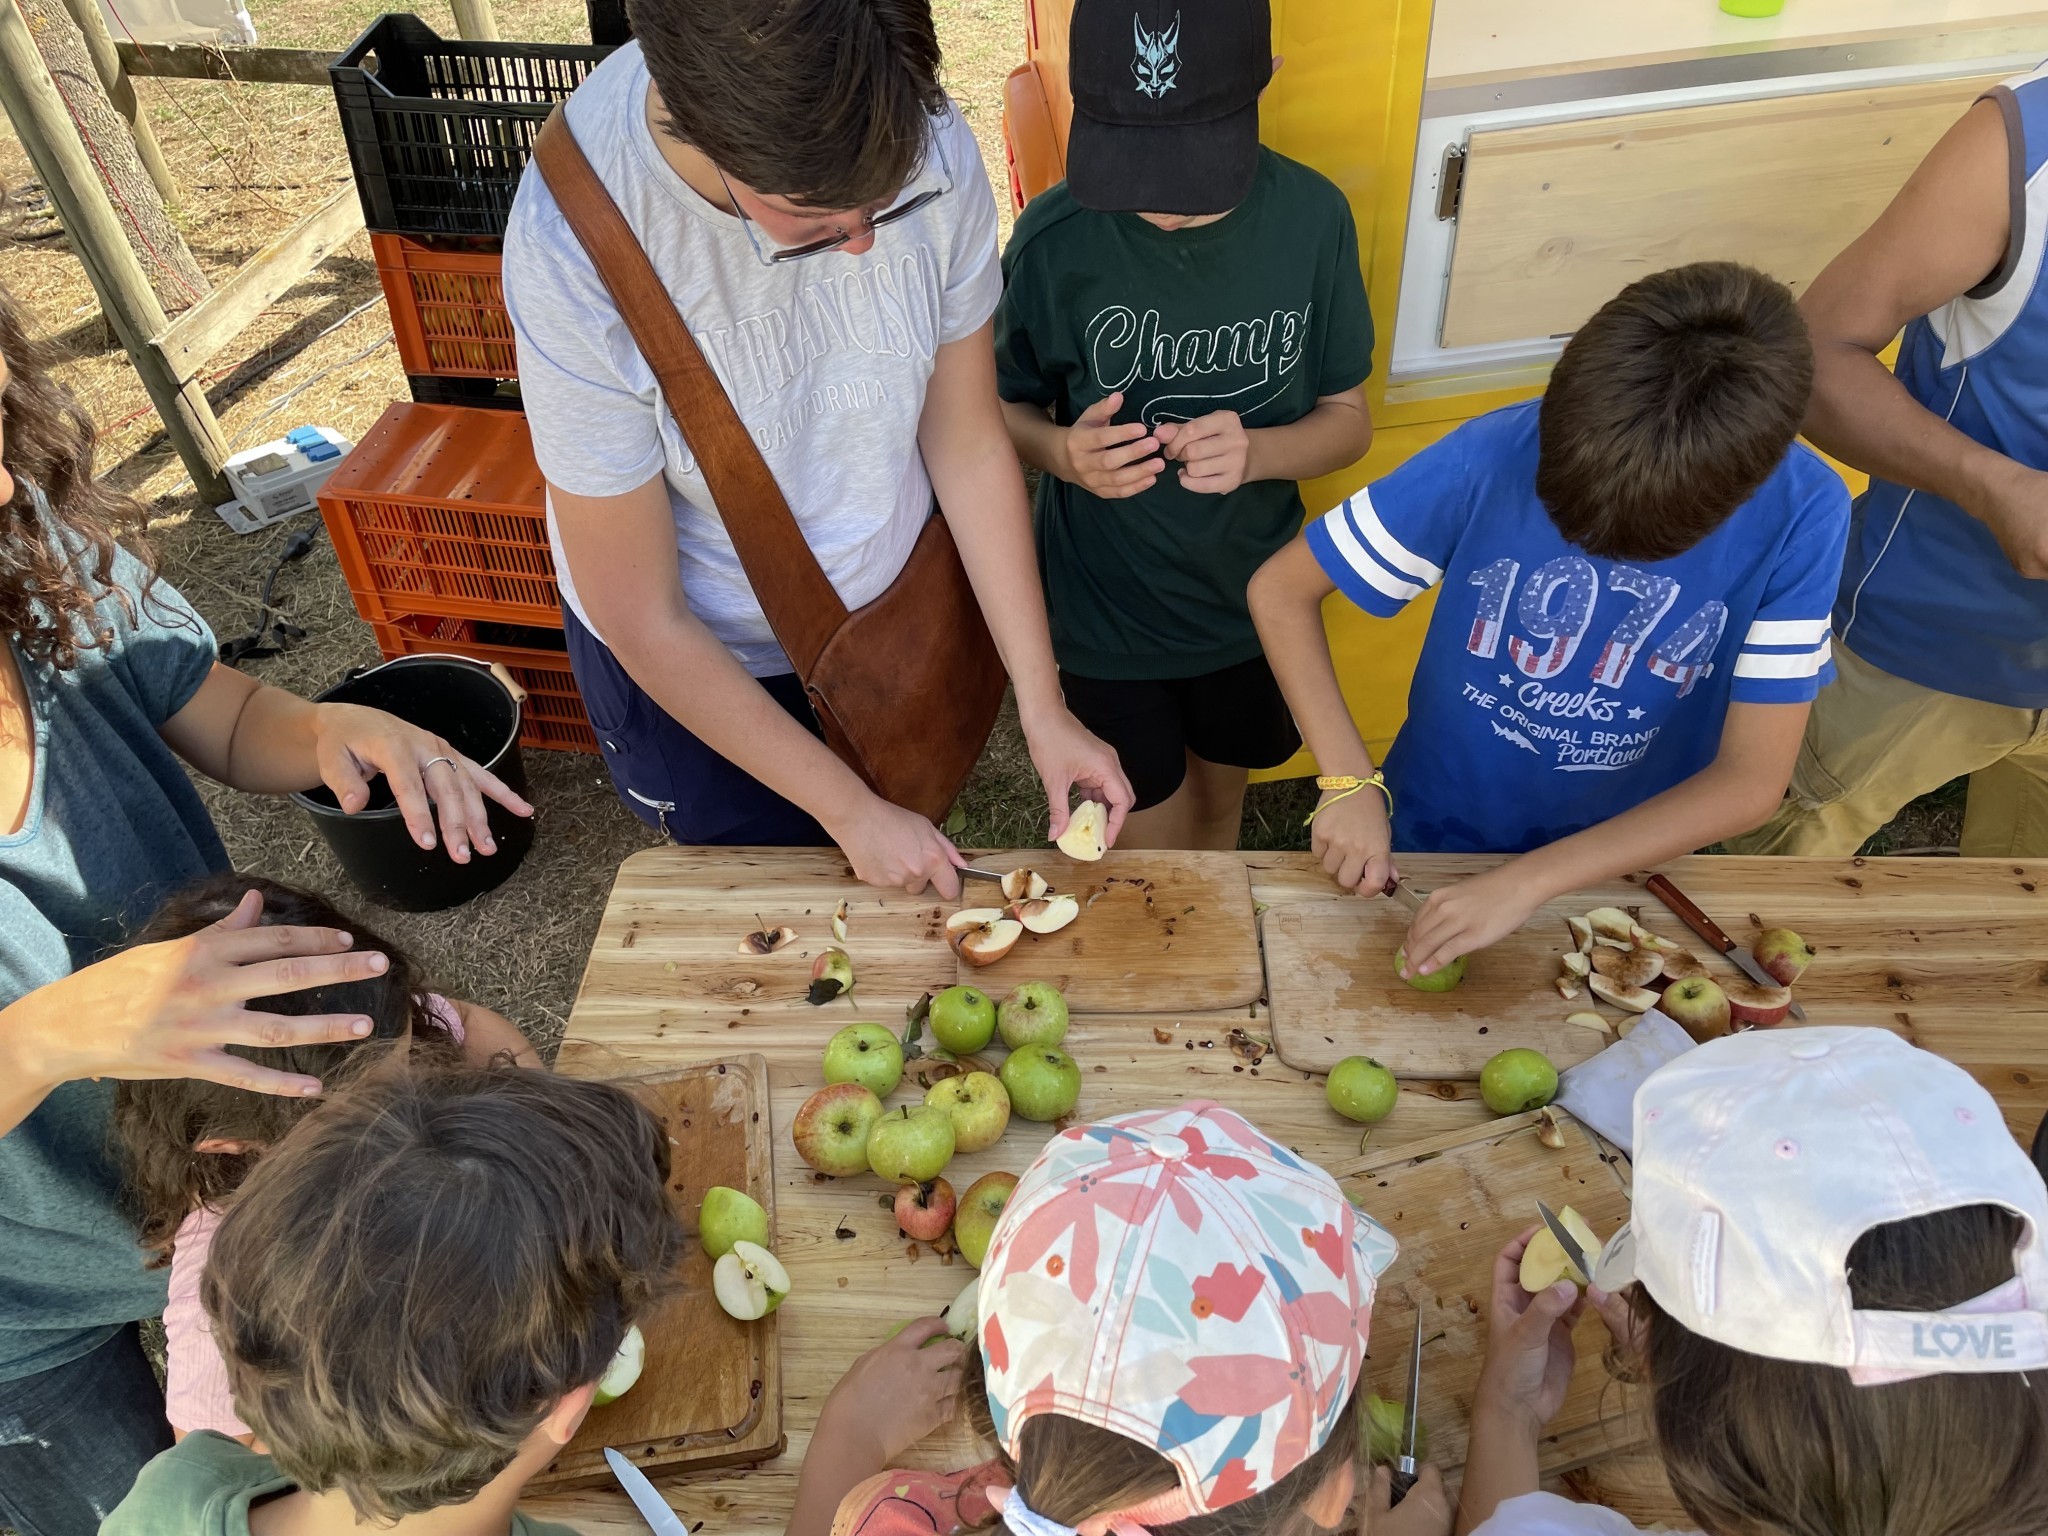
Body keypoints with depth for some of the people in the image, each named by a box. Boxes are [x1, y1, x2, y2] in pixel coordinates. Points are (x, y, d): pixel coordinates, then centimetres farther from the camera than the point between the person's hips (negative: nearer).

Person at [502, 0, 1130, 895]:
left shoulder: (930, 150, -25)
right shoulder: (571, 248, -34)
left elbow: (969, 446, -11)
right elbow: (645, 621, -25)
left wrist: (1044, 710, -12)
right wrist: (851, 811, -20)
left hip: (895, 605, 3)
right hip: (696, 662, -3)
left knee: (910, 898, 28)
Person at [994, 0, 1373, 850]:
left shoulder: (1312, 217, -15)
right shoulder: (1055, 238, -20)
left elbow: (1347, 420, -5)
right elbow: (1009, 409, -5)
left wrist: (1255, 451, -26)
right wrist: (1063, 452, -28)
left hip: (1251, 597, 3)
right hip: (1105, 613, -2)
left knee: (1219, 809, 25)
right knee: (1155, 849, 11)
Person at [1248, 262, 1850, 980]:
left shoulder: (1802, 515, -25)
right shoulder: (1493, 455, -28)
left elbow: (1752, 780, -23)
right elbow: (1280, 590, -19)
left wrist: (1526, 882, -30)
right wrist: (1349, 781, -28)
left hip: (1626, 862, 1)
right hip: (1432, 842, -1)